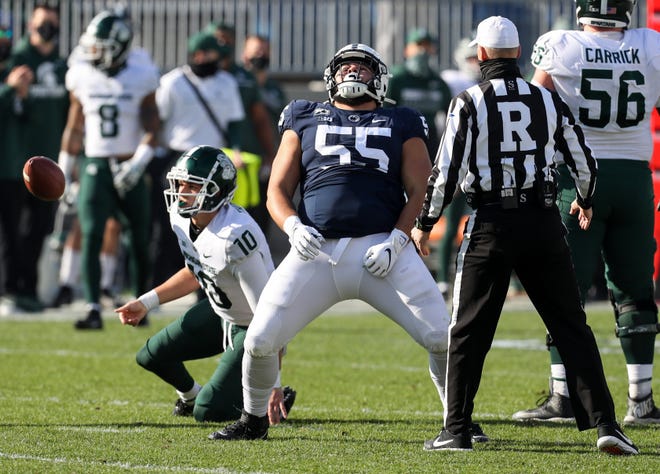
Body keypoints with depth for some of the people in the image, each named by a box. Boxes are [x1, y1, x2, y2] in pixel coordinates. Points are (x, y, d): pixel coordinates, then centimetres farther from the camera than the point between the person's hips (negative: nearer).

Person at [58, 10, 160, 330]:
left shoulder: (140, 78, -3)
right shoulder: (83, 78, 4)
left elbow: (151, 127, -3)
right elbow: (74, 128, 12)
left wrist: (138, 163, -17)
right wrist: (63, 174, 11)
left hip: (129, 169, -1)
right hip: (95, 167, 1)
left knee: (139, 241, 5)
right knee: (91, 238, -13)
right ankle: (93, 309, -18)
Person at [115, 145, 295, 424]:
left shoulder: (234, 238, -37)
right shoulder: (180, 217, -11)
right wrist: (147, 302, 3)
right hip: (219, 314, 8)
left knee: (208, 412, -13)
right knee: (152, 357, 9)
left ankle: (277, 398, 12)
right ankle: (191, 395, 39)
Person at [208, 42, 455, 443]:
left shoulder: (401, 125, 15)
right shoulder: (306, 120, 18)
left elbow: (420, 192, 7)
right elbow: (278, 190, 13)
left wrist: (396, 241, -9)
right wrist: (294, 227, -8)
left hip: (380, 250, -1)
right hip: (317, 250, 1)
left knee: (440, 338, -12)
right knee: (260, 340, -5)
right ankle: (254, 421, 21)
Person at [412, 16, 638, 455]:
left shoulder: (469, 103, -5)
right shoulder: (548, 101, 5)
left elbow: (447, 171, -8)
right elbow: (584, 162, 13)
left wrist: (424, 223, 5)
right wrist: (584, 202, 34)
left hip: (492, 224, -2)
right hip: (543, 221, 2)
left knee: (470, 332, 7)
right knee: (572, 327, 7)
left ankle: (457, 430, 7)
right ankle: (604, 422, -1)